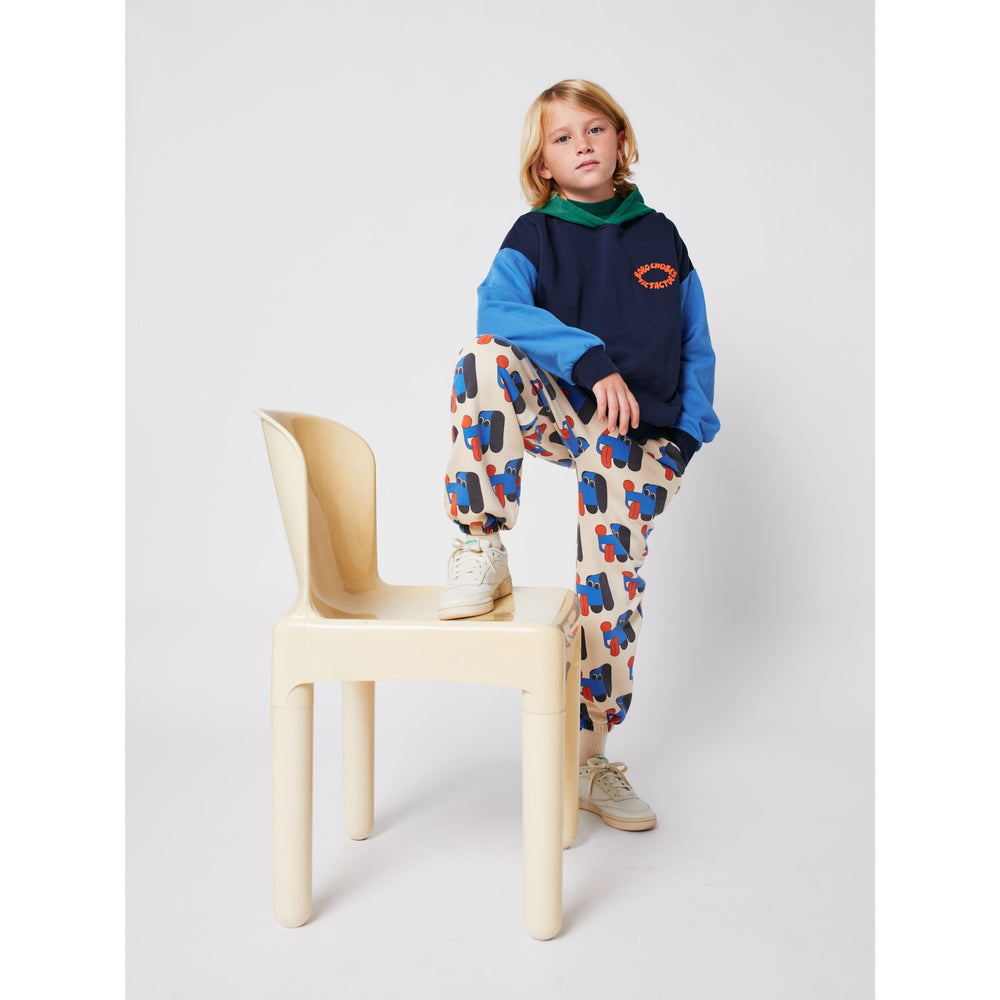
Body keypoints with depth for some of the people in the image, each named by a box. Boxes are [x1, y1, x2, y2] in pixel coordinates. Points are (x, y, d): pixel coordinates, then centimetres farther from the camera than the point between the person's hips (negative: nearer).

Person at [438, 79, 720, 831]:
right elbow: (498, 306, -18)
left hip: (638, 440, 1)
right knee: (488, 360, -31)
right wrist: (592, 359, -28)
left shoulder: (661, 239, 10)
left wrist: (687, 433, -1)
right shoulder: (535, 235, 3)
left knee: (614, 588, 0)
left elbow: (696, 348, 13)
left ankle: (589, 757, 18)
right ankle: (483, 555, -22)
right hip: (565, 413, -1)